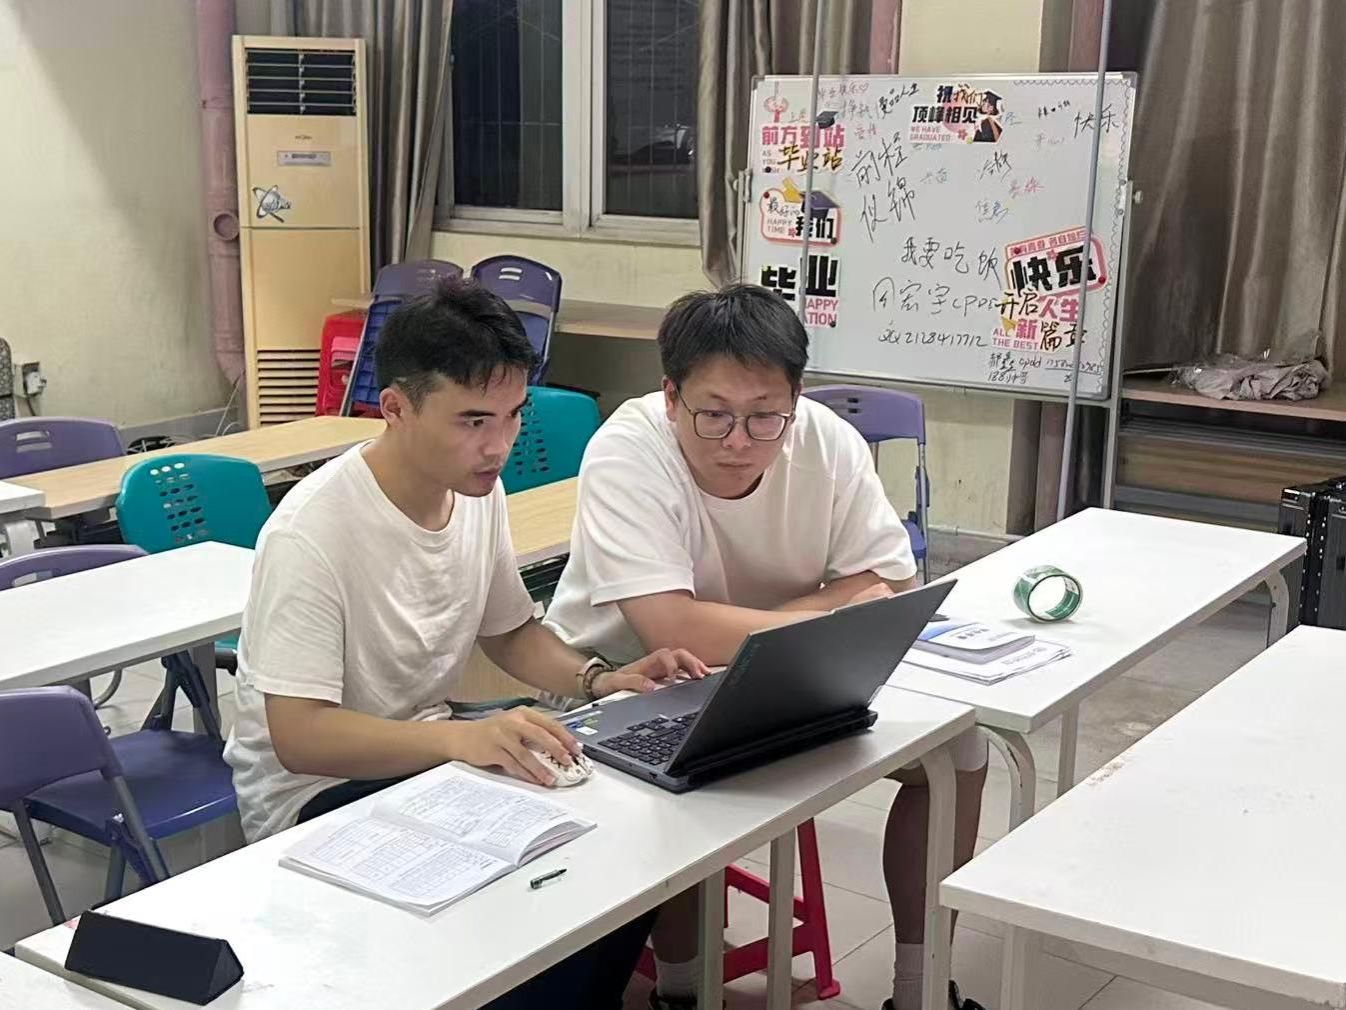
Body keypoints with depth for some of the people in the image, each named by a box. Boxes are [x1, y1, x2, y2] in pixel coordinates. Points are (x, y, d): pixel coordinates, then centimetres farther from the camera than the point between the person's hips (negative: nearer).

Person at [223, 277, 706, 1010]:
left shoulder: (479, 491, -4)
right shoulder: (311, 535, -26)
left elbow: (509, 631, 11)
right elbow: (299, 737, -29)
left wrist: (599, 681, -8)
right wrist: (462, 737, -42)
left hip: (424, 757, 7)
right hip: (315, 792, -7)